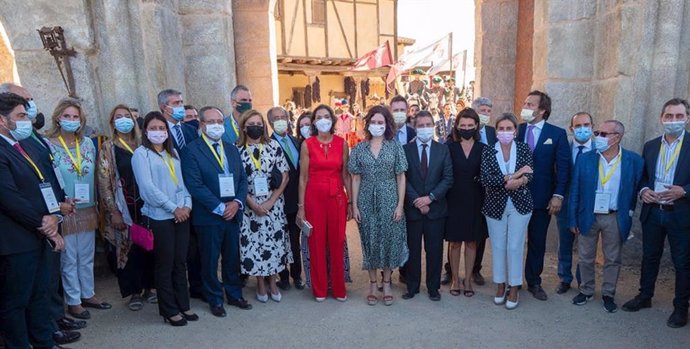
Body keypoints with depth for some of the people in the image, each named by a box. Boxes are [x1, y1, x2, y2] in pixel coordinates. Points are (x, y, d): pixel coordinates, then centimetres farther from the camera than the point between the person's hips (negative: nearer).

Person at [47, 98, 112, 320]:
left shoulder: (88, 143, 6)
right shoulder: (49, 146, -8)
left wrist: (95, 205, 11)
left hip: (87, 210, 4)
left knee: (87, 256, 14)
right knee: (69, 259, 6)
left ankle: (88, 295, 28)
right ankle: (73, 301, 19)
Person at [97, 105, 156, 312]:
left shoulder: (142, 145, 10)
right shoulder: (108, 148, 0)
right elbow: (104, 183, -5)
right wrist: (113, 212, -10)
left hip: (146, 204, 3)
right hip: (125, 207, -3)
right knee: (129, 248, 3)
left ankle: (148, 288, 22)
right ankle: (134, 292, 18)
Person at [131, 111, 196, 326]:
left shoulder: (173, 153, 15)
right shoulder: (141, 154, -4)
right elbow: (148, 187, -13)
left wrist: (187, 204, -3)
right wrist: (173, 208, -14)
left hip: (181, 215, 6)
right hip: (158, 217, -5)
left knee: (180, 262, 11)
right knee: (164, 265, 4)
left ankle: (183, 305, 23)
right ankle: (169, 310, 17)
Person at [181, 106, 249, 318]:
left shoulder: (232, 149, 12)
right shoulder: (192, 150, -7)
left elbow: (243, 178, 9)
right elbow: (195, 185, -15)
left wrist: (237, 202, -8)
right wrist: (220, 207, -16)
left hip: (233, 213, 5)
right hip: (208, 216, -5)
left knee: (233, 258, 15)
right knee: (210, 261, 8)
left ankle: (234, 294, 32)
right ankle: (215, 300, 25)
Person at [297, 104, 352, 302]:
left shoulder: (342, 143, 4)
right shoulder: (307, 145, 0)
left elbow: (346, 175, 8)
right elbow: (303, 178, 0)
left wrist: (350, 202, 4)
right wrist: (301, 207, -2)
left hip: (337, 197, 1)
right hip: (314, 197, -1)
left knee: (337, 243, 6)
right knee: (316, 243, 6)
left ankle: (339, 289, 22)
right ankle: (319, 289, 21)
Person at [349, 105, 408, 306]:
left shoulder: (395, 146, 0)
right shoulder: (359, 148, 3)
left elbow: (401, 177, 0)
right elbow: (356, 179, 4)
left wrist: (400, 204, -6)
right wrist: (354, 206, -1)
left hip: (389, 201, -1)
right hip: (367, 202, 1)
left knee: (389, 240, 5)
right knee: (370, 241, 7)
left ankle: (387, 284, 22)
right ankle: (373, 284, 22)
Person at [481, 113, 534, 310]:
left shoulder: (524, 149, 0)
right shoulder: (488, 151, -3)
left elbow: (529, 176, -11)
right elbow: (485, 179, -15)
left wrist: (518, 181, -33)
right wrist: (513, 176, -20)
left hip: (519, 205, 0)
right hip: (495, 205, 1)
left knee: (515, 247, 4)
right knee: (498, 247, 10)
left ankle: (514, 288, 20)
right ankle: (500, 286, 26)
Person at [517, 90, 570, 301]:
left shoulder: (557, 134, 0)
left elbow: (563, 167, -2)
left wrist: (558, 195, -8)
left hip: (541, 198, 0)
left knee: (537, 243, 11)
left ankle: (534, 282, 26)